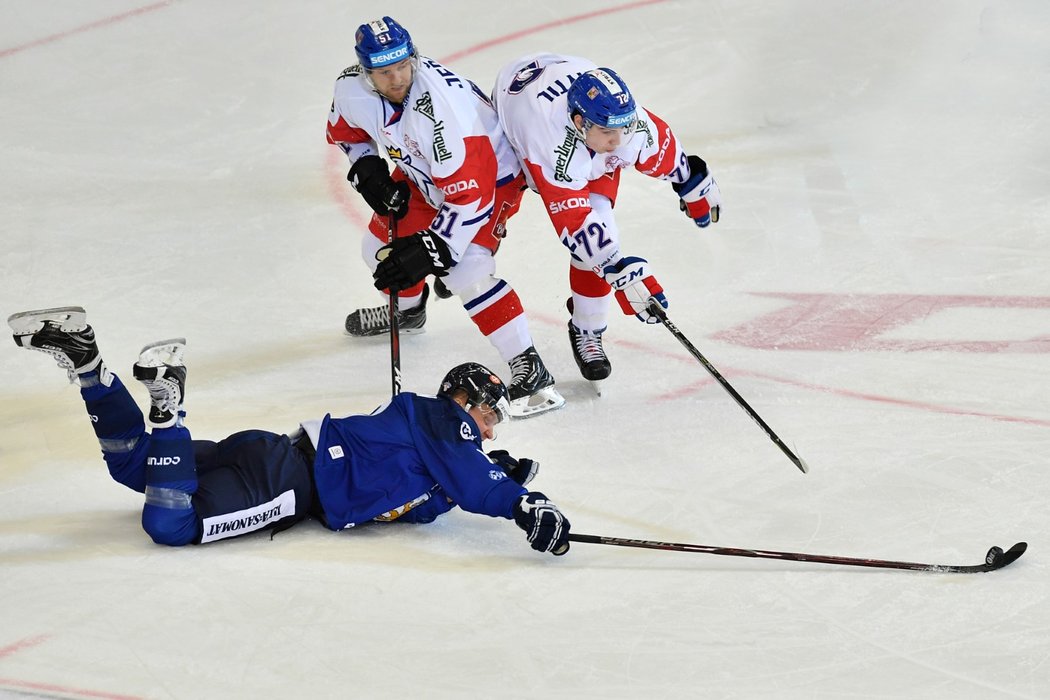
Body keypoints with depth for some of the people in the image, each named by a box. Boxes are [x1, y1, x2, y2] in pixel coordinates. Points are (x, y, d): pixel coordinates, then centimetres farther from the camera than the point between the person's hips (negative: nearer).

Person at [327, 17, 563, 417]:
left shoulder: (439, 108, -41)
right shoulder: (351, 88, -19)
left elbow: (470, 195, -38)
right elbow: (345, 133, 7)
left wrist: (431, 249, -37)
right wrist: (367, 171, -9)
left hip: (490, 176, -8)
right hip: (425, 176, 8)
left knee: (464, 272, -24)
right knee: (383, 250, 15)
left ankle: (530, 371, -18)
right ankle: (408, 310, 50)